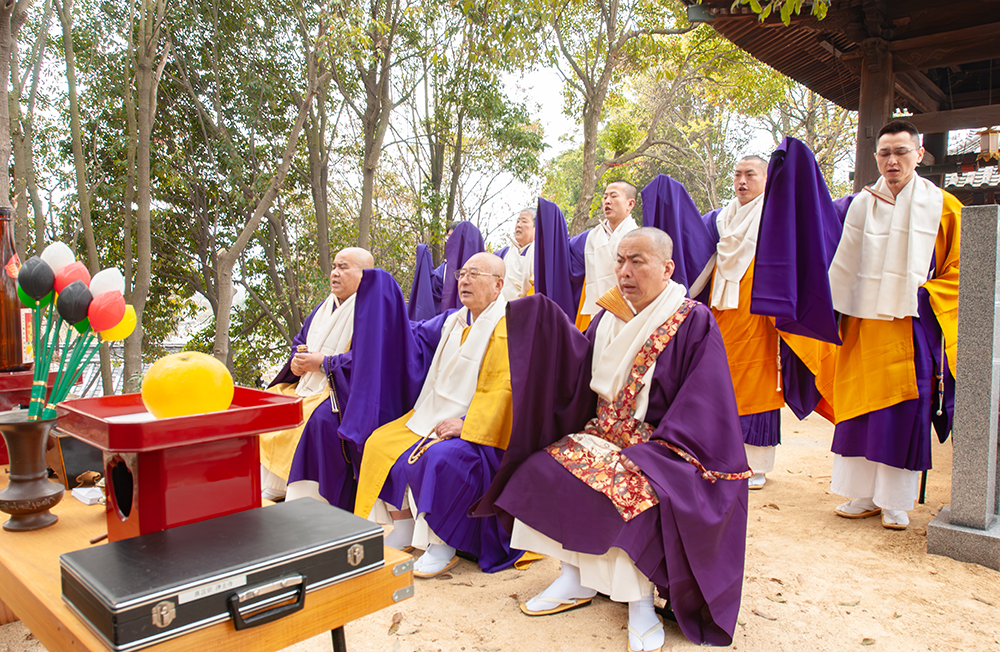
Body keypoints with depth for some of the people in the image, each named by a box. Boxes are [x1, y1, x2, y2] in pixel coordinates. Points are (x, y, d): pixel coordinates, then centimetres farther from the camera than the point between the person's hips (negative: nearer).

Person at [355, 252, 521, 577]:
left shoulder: (505, 328, -13)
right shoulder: (455, 323, 14)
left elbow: (500, 387, -21)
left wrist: (465, 424, -26)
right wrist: (426, 414, 11)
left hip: (478, 429, -9)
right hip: (439, 417, 9)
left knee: (438, 457, -34)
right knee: (382, 443, 1)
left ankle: (444, 547, -15)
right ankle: (404, 531, 9)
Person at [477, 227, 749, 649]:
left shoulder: (694, 323, -8)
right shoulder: (610, 317, 9)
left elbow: (702, 412, -12)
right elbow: (579, 370, 2)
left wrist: (652, 455, -20)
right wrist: (544, 319, -5)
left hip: (663, 451, -6)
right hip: (603, 436, 6)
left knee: (636, 490, -33)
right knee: (544, 469, -13)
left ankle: (642, 597, -9)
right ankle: (576, 577, 1)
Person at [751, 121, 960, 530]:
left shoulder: (942, 207, 3)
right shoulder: (861, 205, 8)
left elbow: (955, 270, 6)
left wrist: (922, 297, -8)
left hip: (912, 326, -2)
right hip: (862, 323, 2)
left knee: (902, 412, 1)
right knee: (859, 407, 6)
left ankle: (896, 503, 14)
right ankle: (864, 496, 18)